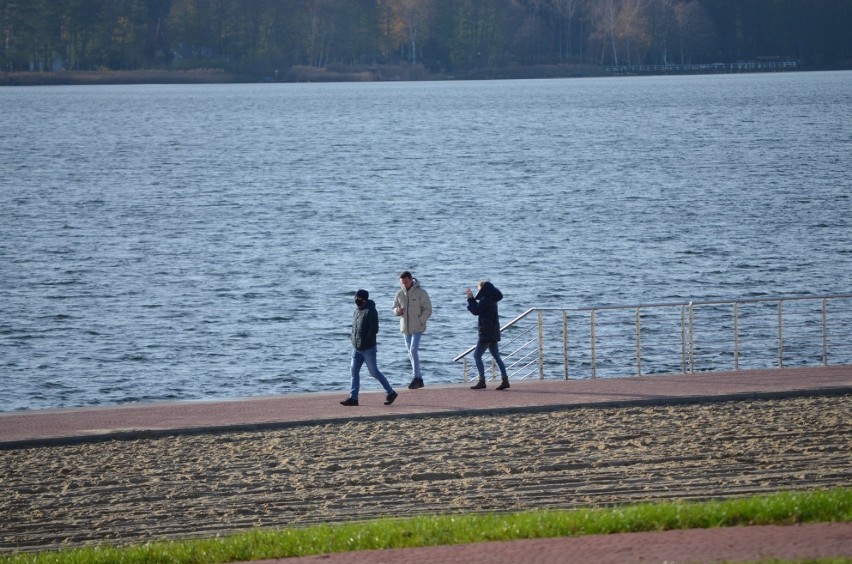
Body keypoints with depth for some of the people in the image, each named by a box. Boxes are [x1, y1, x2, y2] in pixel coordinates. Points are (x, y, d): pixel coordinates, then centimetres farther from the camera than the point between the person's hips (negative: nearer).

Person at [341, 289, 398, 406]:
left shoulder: (370, 311, -14)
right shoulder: (357, 311, 12)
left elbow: (374, 329, -20)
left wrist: (366, 342, -18)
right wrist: (355, 342, 8)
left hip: (368, 348, -8)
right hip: (357, 348, 8)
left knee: (374, 372, -3)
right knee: (354, 371, 3)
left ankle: (391, 392, 10)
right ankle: (353, 398, 4)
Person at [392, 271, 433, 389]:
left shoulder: (421, 293, -7)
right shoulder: (400, 294, 7)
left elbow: (428, 310, -7)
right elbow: (394, 309, 14)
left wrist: (420, 322, -18)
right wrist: (397, 311, -10)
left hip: (417, 327, -6)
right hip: (405, 328, 6)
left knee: (413, 350, -18)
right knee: (411, 353, 8)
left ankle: (416, 378, -16)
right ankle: (418, 379, 15)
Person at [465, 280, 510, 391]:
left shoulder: (486, 300, -15)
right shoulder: (491, 299, 15)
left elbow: (476, 311, -17)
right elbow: (478, 309, 25)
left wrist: (470, 298, -7)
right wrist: (471, 298, 21)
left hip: (486, 333, -10)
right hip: (493, 332, 10)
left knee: (477, 355, -5)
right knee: (496, 356, 9)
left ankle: (482, 381, -9)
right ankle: (505, 380, 5)